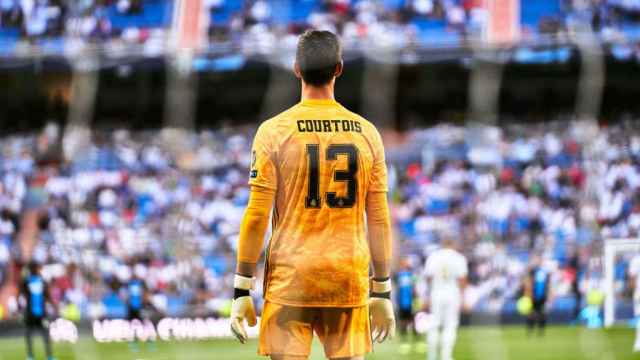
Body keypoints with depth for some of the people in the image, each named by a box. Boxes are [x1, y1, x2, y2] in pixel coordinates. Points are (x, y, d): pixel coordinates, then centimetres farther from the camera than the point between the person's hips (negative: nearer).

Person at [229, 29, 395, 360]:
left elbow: (257, 216, -6)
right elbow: (379, 220, 6)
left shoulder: (274, 131, -4)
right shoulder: (366, 133, 4)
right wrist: (381, 292, 13)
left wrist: (242, 291, -2)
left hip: (289, 280, -2)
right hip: (349, 282, 2)